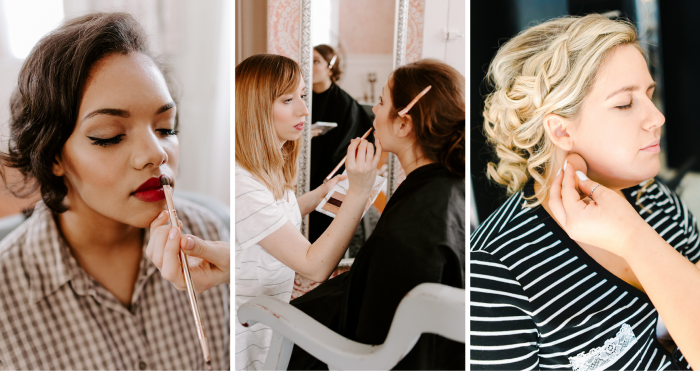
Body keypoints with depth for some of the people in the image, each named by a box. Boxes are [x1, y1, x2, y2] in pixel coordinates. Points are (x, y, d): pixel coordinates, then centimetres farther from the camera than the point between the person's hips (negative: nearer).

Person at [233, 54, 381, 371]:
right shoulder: (241, 185, -31)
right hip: (246, 332, -8)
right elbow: (315, 267, -30)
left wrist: (323, 192, 12)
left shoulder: (267, 168, 0)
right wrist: (358, 192, -36)